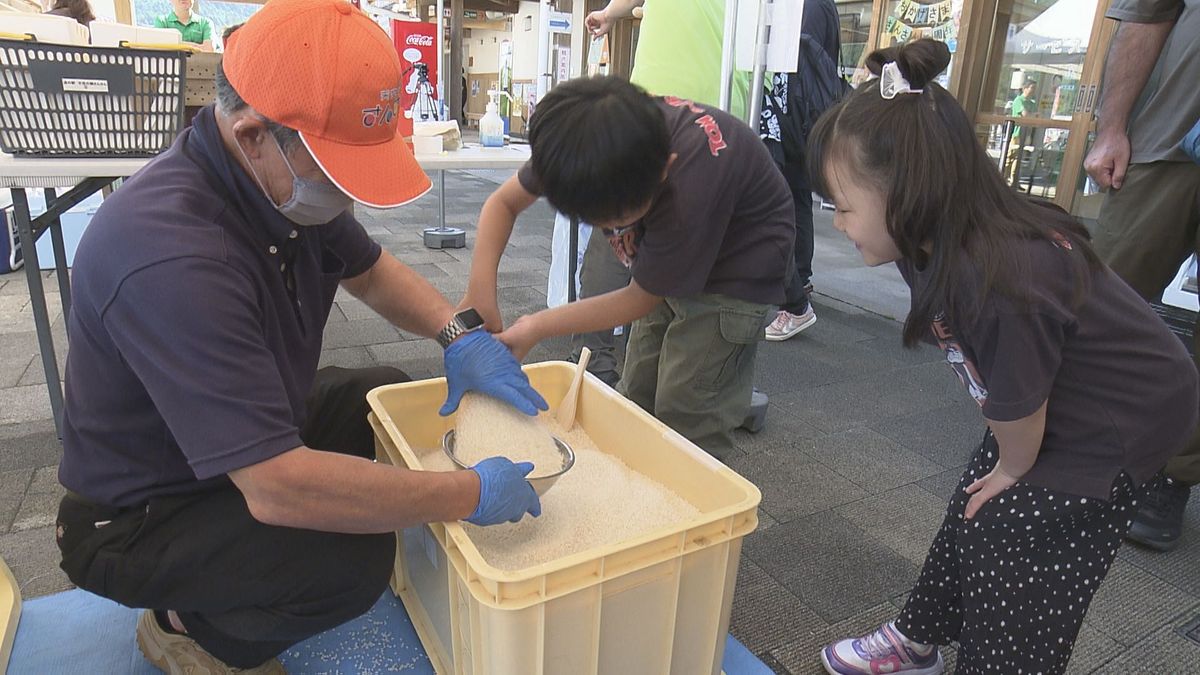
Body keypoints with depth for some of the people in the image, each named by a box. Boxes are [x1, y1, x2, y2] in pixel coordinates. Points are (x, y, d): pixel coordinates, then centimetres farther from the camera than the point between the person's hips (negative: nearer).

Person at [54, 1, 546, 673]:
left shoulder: (288, 179, -10)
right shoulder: (171, 256, -37)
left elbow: (370, 269, 8)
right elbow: (277, 487, -39)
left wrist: (462, 334, -10)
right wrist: (473, 494, -30)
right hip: (137, 522, -8)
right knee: (354, 555, -29)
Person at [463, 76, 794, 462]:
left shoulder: (690, 187, -40)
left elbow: (642, 298, -25)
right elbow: (504, 202, -9)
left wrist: (538, 328, -22)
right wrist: (479, 292, -23)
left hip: (734, 268, -6)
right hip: (666, 259, 7)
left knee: (688, 427, -9)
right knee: (636, 403, 11)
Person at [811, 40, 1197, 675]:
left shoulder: (1002, 285, -40)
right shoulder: (937, 242, -13)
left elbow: (1016, 413, -23)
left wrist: (1013, 470, -3)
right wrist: (1005, 460, 9)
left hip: (1121, 425, -8)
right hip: (1049, 402, 8)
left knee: (1018, 560, -2)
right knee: (970, 517, 16)